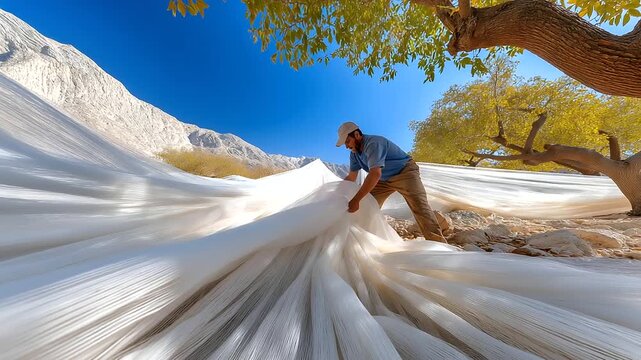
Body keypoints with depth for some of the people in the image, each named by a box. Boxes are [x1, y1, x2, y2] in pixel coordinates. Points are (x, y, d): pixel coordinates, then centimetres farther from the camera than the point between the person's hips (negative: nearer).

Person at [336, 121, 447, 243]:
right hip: (384, 179, 8)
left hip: (405, 171, -7)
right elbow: (351, 177, 3)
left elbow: (375, 174, -42)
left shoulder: (373, 143, -31)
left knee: (419, 206, -24)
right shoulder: (354, 153, -3)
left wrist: (356, 200, -44)